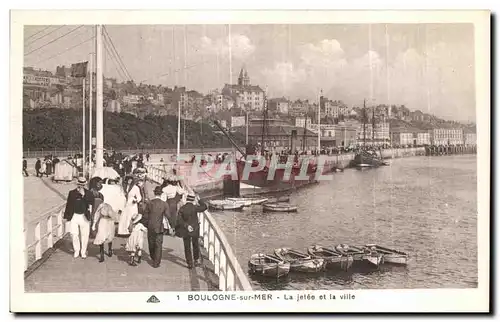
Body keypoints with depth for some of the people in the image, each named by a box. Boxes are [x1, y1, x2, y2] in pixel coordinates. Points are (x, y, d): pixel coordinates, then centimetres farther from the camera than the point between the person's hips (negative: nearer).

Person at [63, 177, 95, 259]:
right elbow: (68, 205, 6)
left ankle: (83, 252, 20)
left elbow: (91, 203, -15)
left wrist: (84, 195, -23)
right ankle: (76, 251, 17)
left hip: (84, 217, 0)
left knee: (85, 235, 5)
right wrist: (66, 216, 5)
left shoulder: (88, 193, -1)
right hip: (74, 216, 0)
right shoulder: (72, 193, 1)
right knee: (74, 234, -3)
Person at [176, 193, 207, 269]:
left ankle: (189, 263, 11)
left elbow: (179, 220, -15)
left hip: (185, 231, 1)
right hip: (195, 230, -1)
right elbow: (204, 207, -2)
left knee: (187, 247, 10)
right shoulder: (194, 207, -15)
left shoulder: (182, 209, -9)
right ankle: (196, 260, 30)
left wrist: (186, 226, -15)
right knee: (195, 245, 20)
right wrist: (199, 200, 4)